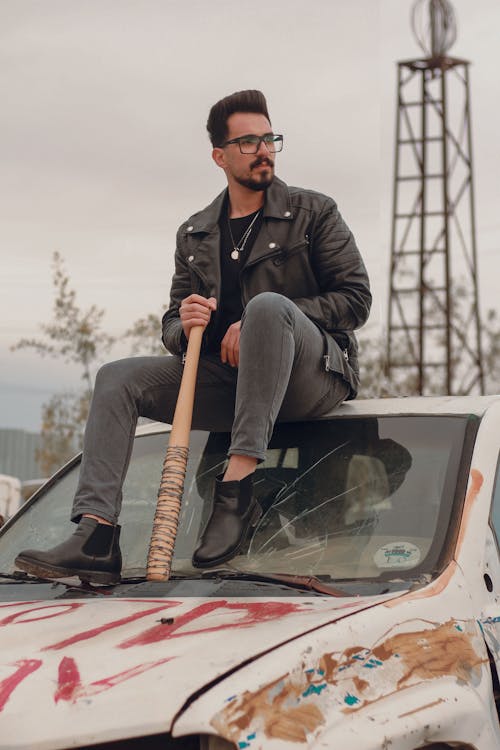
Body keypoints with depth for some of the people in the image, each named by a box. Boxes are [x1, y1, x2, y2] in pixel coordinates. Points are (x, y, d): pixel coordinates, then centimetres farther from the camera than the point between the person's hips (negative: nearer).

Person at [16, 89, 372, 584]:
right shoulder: (195, 235, 19)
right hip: (227, 379, 5)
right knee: (117, 378, -12)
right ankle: (96, 537, -29)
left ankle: (238, 487, -42)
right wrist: (184, 325, -9)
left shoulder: (313, 212, 7)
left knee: (267, 305, -35)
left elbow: (355, 299, -2)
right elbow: (172, 328, 19)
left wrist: (263, 324, -14)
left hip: (316, 372, -4)